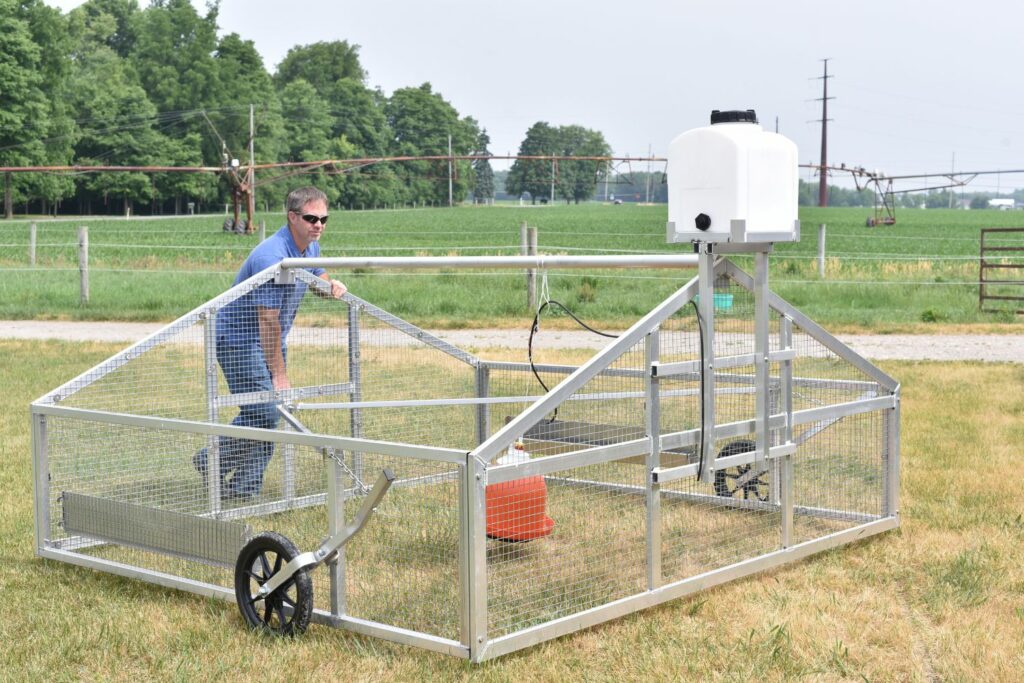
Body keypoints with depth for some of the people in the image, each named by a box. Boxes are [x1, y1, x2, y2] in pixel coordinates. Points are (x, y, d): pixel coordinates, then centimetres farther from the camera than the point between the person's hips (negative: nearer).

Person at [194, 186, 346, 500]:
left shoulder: (311, 248, 2)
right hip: (239, 339, -9)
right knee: (262, 412, -15)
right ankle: (211, 461, 6)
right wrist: (280, 375, -26)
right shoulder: (272, 256, -28)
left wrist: (331, 285, -3)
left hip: (272, 342, 9)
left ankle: (245, 487, 8)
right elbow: (268, 320, -28)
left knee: (271, 413, 3)